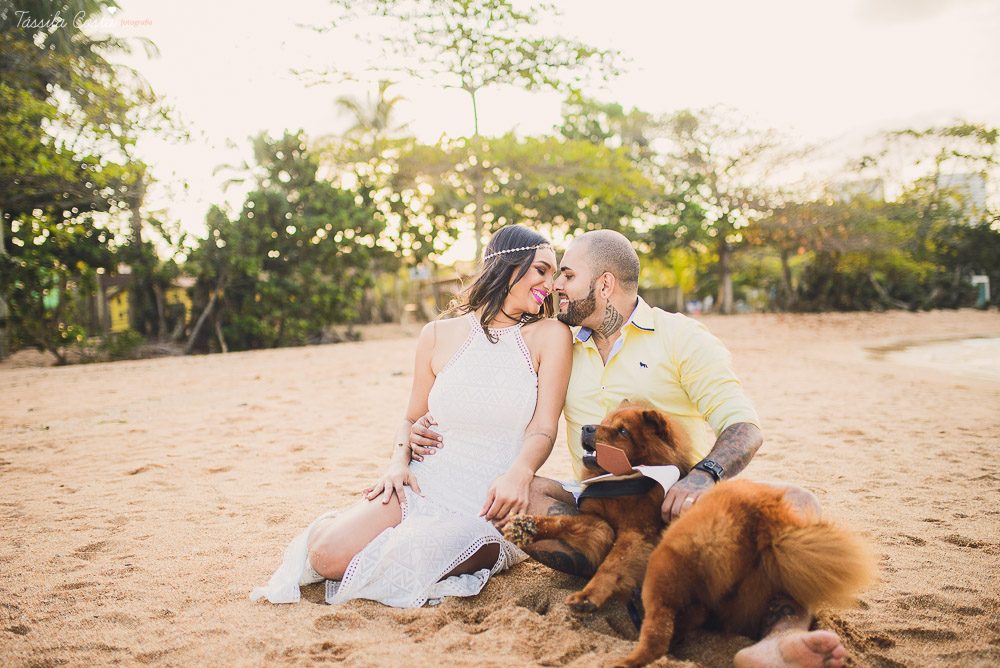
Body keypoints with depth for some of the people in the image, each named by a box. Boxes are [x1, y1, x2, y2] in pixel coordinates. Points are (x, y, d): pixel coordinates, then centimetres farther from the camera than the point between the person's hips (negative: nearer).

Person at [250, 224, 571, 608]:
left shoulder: (549, 336, 0)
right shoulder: (439, 335, 7)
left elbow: (544, 428, -7)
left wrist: (519, 473, -28)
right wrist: (398, 464, -6)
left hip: (490, 505, -2)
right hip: (425, 485, 2)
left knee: (403, 567, -29)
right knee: (328, 555, -19)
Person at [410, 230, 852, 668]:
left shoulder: (681, 337, 3)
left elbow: (743, 427, -7)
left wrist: (705, 475, -30)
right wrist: (438, 428, 1)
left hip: (682, 512, -2)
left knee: (796, 503, -28)